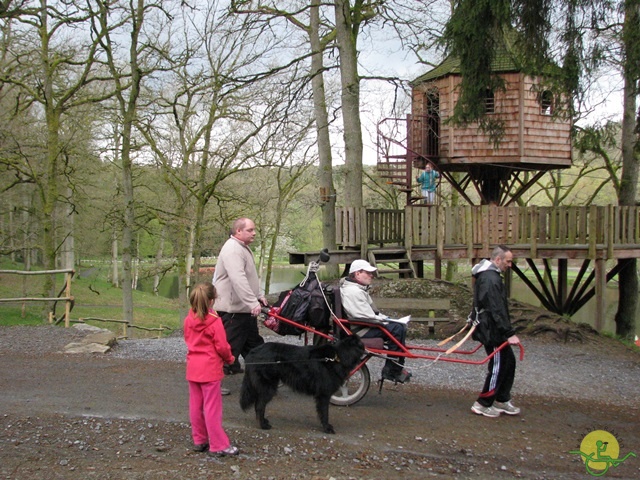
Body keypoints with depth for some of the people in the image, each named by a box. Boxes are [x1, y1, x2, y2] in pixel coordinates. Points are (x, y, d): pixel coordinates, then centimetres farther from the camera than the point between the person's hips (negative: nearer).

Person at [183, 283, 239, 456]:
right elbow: (221, 346, -14)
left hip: (193, 368, 6)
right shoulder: (214, 321, -17)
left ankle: (199, 440, 24)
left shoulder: (189, 320, 2)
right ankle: (218, 445, 3)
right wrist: (230, 358, 4)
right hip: (210, 368, -6)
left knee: (196, 405, 14)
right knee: (212, 408, -2)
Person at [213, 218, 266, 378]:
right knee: (230, 346, -6)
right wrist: (252, 302, -37)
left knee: (254, 343, 17)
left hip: (245, 307, 11)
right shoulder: (233, 249, -20)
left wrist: (258, 295, 21)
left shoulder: (243, 248, 15)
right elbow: (238, 279, -33)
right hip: (232, 308, -11)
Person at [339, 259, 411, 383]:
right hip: (359, 331, -11)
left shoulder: (359, 289, 18)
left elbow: (372, 313, 22)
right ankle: (391, 371, -13)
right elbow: (366, 316, -24)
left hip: (364, 326, 11)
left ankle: (396, 369, 7)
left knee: (401, 327, 6)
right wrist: (386, 320, -13)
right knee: (397, 329, -21)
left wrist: (386, 319, 8)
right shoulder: (353, 291, -19)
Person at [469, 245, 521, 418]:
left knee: (509, 362, 15)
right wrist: (509, 333, -23)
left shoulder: (489, 275, 15)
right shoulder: (490, 278, -21)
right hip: (492, 330, -11)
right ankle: (482, 404, 6)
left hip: (493, 330, 11)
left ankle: (502, 400, 24)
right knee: (498, 366, -3)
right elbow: (497, 310, -25)